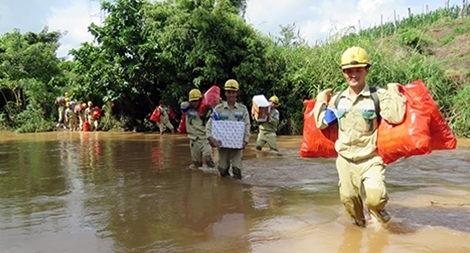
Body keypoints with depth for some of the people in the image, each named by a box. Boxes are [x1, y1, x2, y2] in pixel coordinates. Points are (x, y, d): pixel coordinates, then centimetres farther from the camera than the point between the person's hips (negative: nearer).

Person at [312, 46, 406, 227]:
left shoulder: (378, 96, -8)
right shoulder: (337, 99, 5)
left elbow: (396, 117, -23)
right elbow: (321, 123, 8)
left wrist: (393, 92, -13)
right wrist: (321, 99, 11)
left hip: (371, 159, -4)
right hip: (345, 160, 4)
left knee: (375, 198, -20)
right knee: (348, 199, 13)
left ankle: (378, 210, 17)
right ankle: (358, 225, 43)